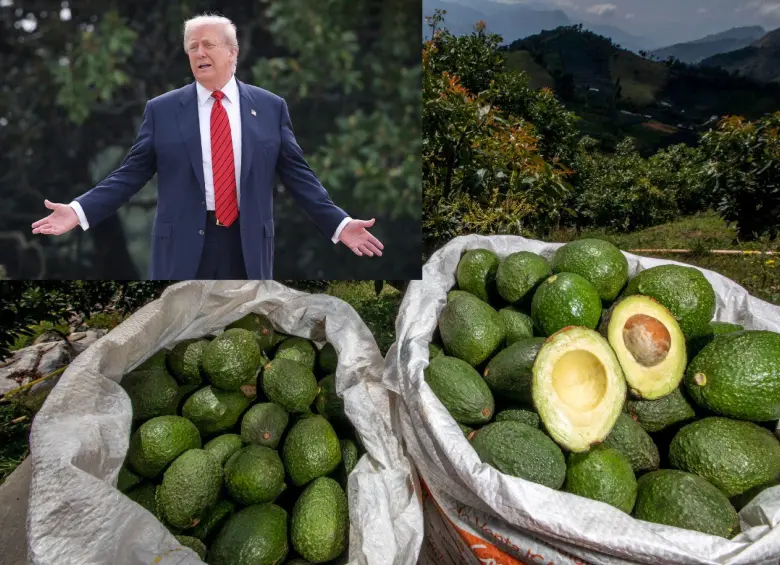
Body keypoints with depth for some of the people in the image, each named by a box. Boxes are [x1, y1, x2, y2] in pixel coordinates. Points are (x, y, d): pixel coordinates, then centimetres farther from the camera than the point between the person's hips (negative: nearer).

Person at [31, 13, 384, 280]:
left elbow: (297, 173, 3)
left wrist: (338, 223, -6)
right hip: (183, 245, 0)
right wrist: (80, 211, -7)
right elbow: (131, 173, 4)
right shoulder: (161, 109, 5)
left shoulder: (271, 107, 5)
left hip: (247, 245, 1)